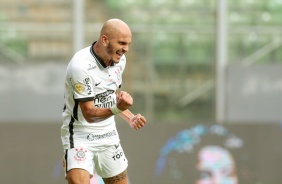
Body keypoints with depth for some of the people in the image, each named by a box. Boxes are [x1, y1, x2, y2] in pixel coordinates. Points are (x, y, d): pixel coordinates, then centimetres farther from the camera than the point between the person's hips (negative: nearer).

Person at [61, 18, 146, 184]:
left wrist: (130, 118, 3)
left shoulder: (120, 59, 1)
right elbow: (89, 114, -24)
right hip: (80, 136, -7)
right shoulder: (81, 66, -24)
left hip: (109, 135, 7)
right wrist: (117, 108, -41)